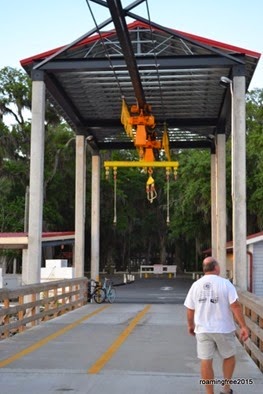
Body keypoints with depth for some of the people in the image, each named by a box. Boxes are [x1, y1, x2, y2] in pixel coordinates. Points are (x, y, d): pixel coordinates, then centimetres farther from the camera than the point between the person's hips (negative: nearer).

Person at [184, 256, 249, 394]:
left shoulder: (195, 285, 1)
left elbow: (189, 310, 6)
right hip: (224, 329, -2)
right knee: (229, 357, 20)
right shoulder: (225, 283, -10)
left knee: (206, 362, 7)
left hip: (203, 330, 2)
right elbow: (235, 306, -15)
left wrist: (190, 325, 22)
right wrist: (243, 326, -10)